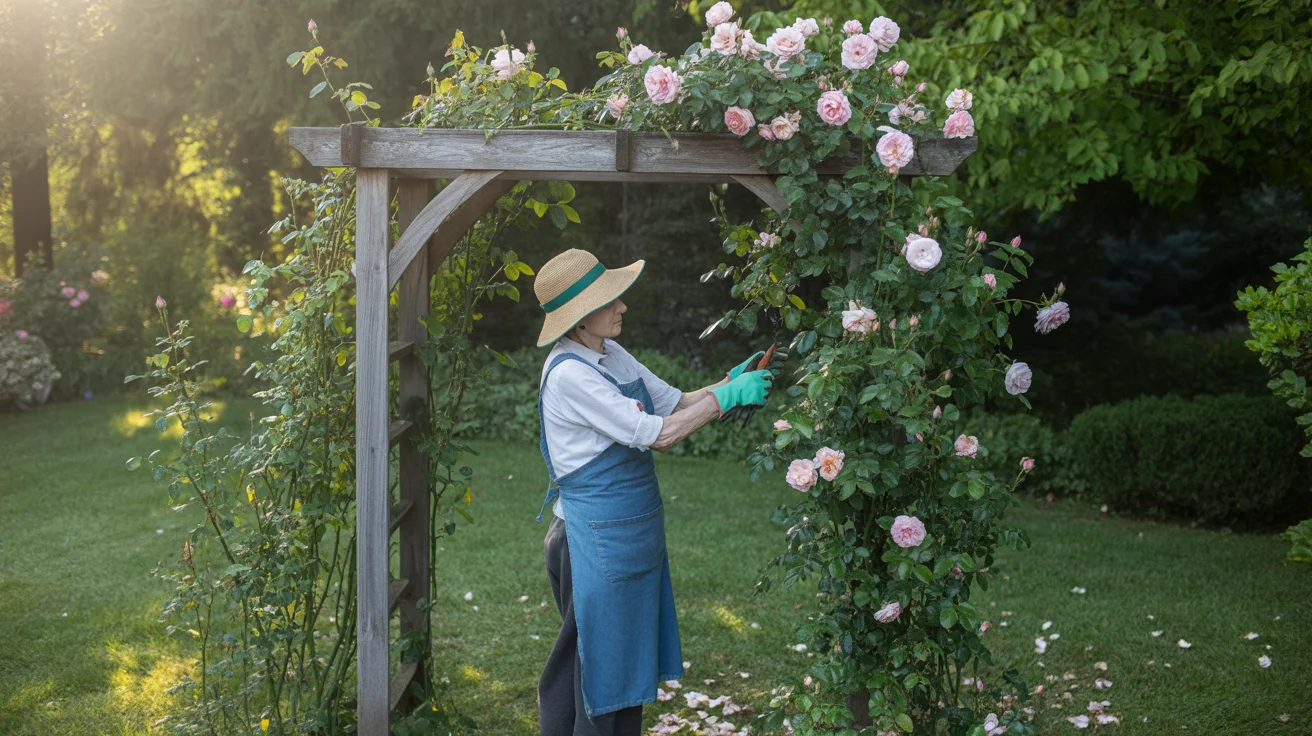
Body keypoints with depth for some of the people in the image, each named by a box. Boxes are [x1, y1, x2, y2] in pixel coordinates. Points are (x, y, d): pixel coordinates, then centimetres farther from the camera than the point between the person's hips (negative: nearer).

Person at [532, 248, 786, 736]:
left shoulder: (611, 354, 6)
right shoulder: (569, 373, -22)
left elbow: (673, 403, 11)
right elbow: (658, 435, -21)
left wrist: (731, 382, -4)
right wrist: (727, 396, -15)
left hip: (634, 526, 9)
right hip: (598, 535, -9)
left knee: (629, 657, 16)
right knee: (601, 658, 2)